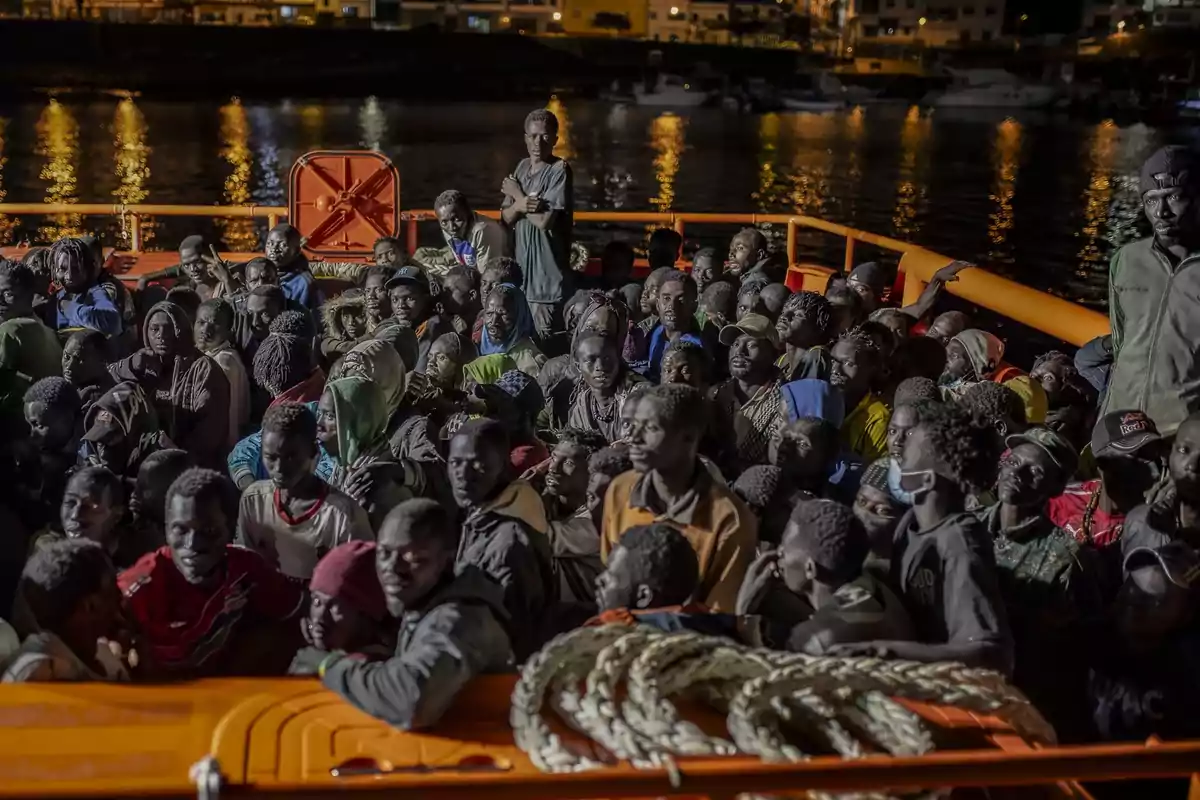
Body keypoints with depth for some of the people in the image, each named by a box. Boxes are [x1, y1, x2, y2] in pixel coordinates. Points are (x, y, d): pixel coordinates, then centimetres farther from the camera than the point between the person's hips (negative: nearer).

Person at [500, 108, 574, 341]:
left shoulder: (559, 170, -11)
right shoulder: (522, 167, 11)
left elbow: (544, 220, -18)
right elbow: (506, 217, 9)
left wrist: (517, 195, -4)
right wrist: (519, 204, -14)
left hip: (546, 270, -7)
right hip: (520, 266, 7)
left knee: (541, 340, -5)